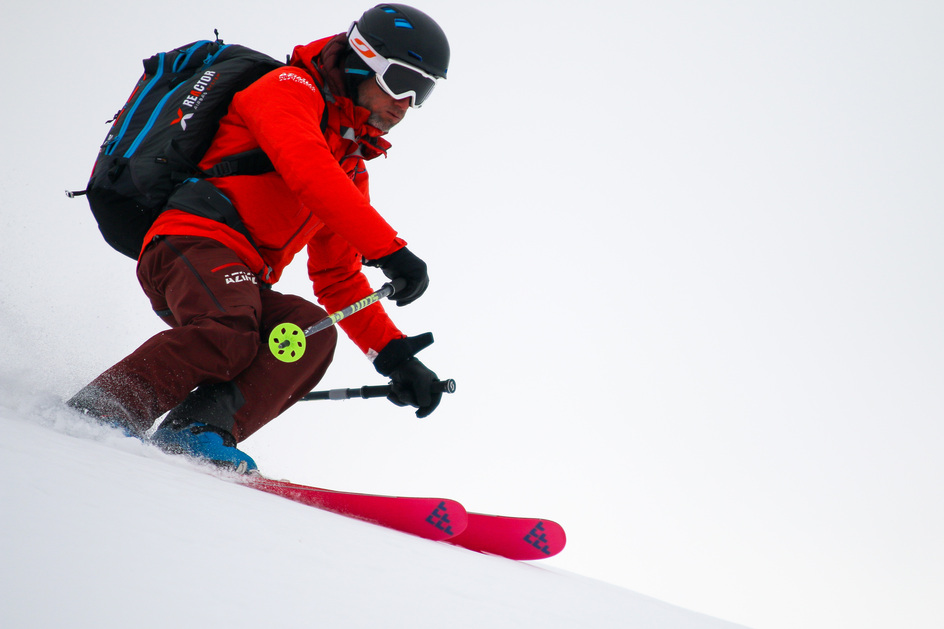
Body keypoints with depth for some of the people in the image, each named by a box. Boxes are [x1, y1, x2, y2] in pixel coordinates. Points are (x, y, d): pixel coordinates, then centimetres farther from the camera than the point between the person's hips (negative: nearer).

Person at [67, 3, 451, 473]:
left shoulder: (352, 173, 30)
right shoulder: (289, 89, 6)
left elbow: (340, 281, 29)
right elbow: (309, 174, -15)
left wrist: (393, 355, 16)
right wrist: (390, 251, -21)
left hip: (239, 282, 7)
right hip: (197, 241, -7)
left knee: (314, 332, -21)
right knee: (229, 334, -34)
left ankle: (198, 431, -34)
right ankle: (93, 414, -30)